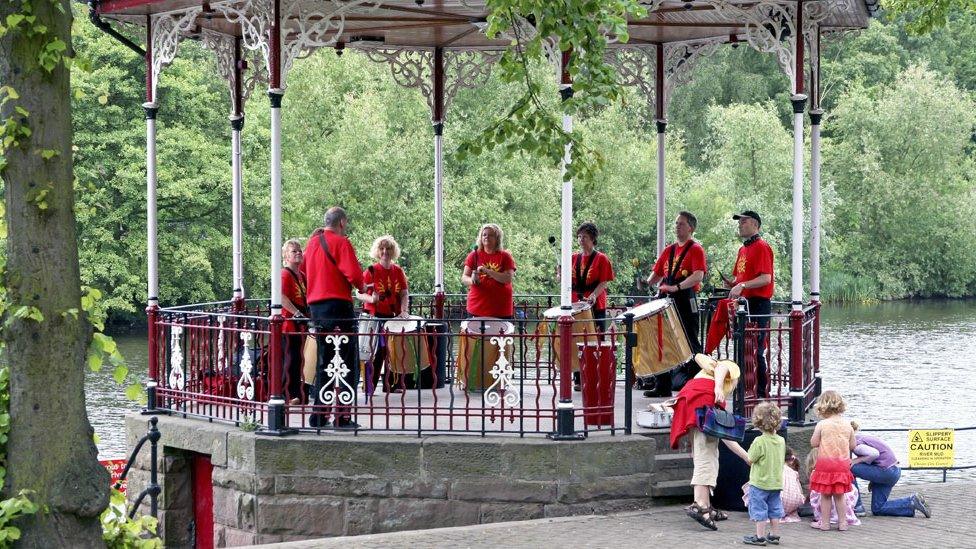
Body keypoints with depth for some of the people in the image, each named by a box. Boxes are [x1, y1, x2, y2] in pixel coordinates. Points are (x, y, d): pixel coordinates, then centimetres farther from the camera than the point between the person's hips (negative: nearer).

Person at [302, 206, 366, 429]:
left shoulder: (313, 242, 12)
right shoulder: (341, 242, -10)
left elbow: (304, 269, 25)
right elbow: (354, 274, -18)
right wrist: (361, 287, 1)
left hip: (315, 306, 8)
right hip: (337, 305, -8)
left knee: (325, 362, 15)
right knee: (347, 363, -4)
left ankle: (319, 416, 13)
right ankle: (343, 417, -8)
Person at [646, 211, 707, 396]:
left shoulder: (695, 250, -5)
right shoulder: (669, 251, 17)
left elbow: (698, 276, -19)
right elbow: (657, 274, 21)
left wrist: (676, 287, -30)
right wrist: (646, 284, -1)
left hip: (686, 301, -7)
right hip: (667, 301, 7)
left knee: (690, 343, -5)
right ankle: (662, 386, 15)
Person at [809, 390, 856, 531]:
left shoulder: (822, 425, -12)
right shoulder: (847, 425, -1)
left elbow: (814, 443, -6)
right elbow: (852, 445, 5)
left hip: (825, 463, -4)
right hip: (843, 464, 4)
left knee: (825, 495, 6)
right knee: (839, 495, 13)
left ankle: (825, 522, 10)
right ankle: (842, 523, 15)